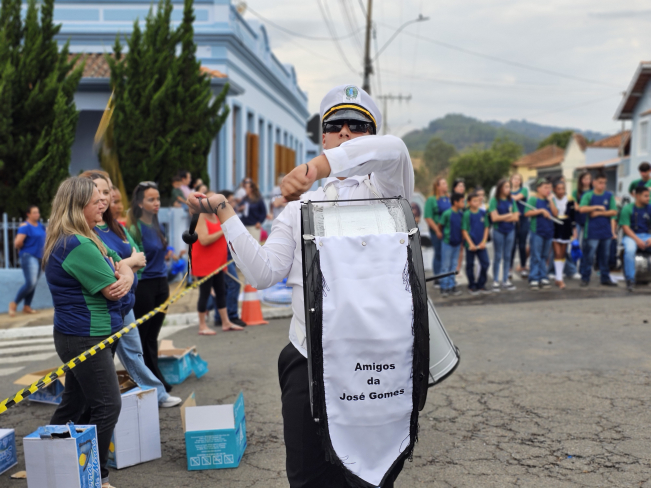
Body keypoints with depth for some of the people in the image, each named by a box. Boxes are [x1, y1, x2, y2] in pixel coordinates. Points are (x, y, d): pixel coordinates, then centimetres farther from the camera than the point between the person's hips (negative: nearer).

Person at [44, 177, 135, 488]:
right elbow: (112, 290, -19)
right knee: (107, 406, -4)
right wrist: (118, 272, 2)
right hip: (86, 338, -11)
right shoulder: (79, 246, -22)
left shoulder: (72, 241, 13)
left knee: (74, 404, 20)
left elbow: (122, 267, 11)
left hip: (77, 336, 11)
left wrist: (126, 276, -13)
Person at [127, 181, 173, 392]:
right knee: (140, 335, 3)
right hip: (143, 286, -7)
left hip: (160, 283, 7)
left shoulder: (156, 226, 11)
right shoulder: (135, 228, -11)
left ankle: (156, 379, 20)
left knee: (152, 335, 13)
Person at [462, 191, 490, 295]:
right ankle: (472, 286, 19)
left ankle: (481, 284, 18)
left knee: (485, 263, 3)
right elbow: (464, 230, -9)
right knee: (470, 265, 6)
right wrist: (471, 244, -14)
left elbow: (486, 228, 8)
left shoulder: (483, 212, 4)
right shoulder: (467, 214, -9)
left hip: (481, 244, 4)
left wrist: (484, 241, -2)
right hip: (470, 244, -4)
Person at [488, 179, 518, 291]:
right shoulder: (494, 200, -6)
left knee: (507, 256, 9)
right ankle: (495, 281, 8)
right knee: (498, 257, 2)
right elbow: (494, 218, -14)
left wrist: (502, 218, -11)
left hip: (510, 231, 4)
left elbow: (516, 217, -2)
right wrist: (509, 215, -5)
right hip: (498, 231, -4)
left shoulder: (511, 201, 5)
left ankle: (505, 281, 17)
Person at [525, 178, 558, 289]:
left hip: (548, 231, 5)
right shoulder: (533, 199, -3)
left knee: (544, 257, 10)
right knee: (536, 257, -4)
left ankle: (543, 278, 16)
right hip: (537, 232, -5)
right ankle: (534, 279, 0)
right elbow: (527, 213, -12)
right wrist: (541, 210, -18)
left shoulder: (550, 200, 12)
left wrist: (550, 200, -5)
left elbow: (555, 213, 2)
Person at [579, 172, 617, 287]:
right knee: (589, 256, -3)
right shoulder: (588, 195, -1)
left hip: (606, 231, 3)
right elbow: (582, 209, -14)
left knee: (604, 256, 10)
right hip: (592, 231, -3)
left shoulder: (609, 196, 7)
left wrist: (599, 213, -7)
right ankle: (585, 278, 6)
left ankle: (605, 278, 18)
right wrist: (596, 207, -16)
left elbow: (614, 212, 2)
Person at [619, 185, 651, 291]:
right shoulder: (628, 208, 0)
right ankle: (630, 280, -24)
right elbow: (625, 227, -7)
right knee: (630, 250, -36)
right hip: (631, 236, -3)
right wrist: (637, 240, -18)